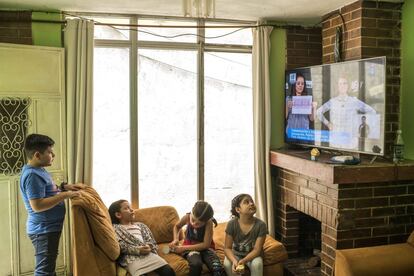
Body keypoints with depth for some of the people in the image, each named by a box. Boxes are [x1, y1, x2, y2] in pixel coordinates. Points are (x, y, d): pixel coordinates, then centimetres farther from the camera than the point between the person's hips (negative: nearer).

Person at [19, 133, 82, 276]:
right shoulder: (32, 175, -23)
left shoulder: (38, 170, 9)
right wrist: (64, 195, -25)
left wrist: (64, 187, 9)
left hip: (49, 228, 10)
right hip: (43, 230, -10)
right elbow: (37, 205, -29)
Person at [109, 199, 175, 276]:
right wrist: (137, 250, -15)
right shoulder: (115, 228, 14)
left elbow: (151, 240, 20)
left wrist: (149, 246, -5)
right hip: (132, 257, -4)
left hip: (149, 254, 4)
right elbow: (120, 246, -2)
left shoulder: (140, 225, 31)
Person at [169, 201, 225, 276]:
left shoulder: (209, 223, -23)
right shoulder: (187, 217, -15)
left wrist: (184, 248, -20)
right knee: (196, 264, -35)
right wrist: (176, 239, -8)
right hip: (190, 246, 2)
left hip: (205, 247, -1)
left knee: (218, 269, -32)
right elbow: (177, 226, 9)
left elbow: (206, 245, -21)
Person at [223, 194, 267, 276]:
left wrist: (243, 261, -36)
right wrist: (234, 261, -36)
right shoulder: (232, 224, -18)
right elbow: (227, 248, -15)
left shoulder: (261, 225, -20)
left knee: (257, 264, -32)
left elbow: (257, 249, -19)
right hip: (236, 254, 0)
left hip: (253, 255, 0)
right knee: (227, 264, -30)